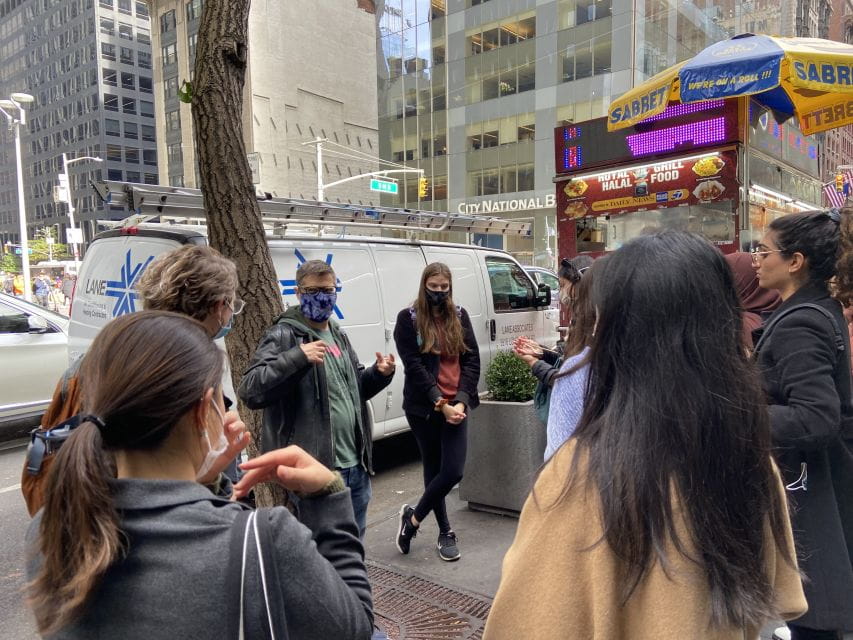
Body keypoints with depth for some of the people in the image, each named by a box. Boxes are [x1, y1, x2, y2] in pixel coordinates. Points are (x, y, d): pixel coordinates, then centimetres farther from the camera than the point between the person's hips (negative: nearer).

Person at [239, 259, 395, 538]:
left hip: (356, 465, 8)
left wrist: (379, 374, 5)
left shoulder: (338, 335, 14)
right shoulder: (284, 335, -11)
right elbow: (250, 391, -22)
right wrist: (298, 357, -31)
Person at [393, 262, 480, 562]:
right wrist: (440, 404, -16)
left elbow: (472, 360, 3)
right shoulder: (408, 318, -3)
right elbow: (414, 366, -10)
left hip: (456, 405, 3)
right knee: (434, 468, 8)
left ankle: (413, 517, 19)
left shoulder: (459, 316, 8)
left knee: (453, 471, -4)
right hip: (424, 407, -3)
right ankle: (445, 532, 27)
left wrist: (460, 402, -10)